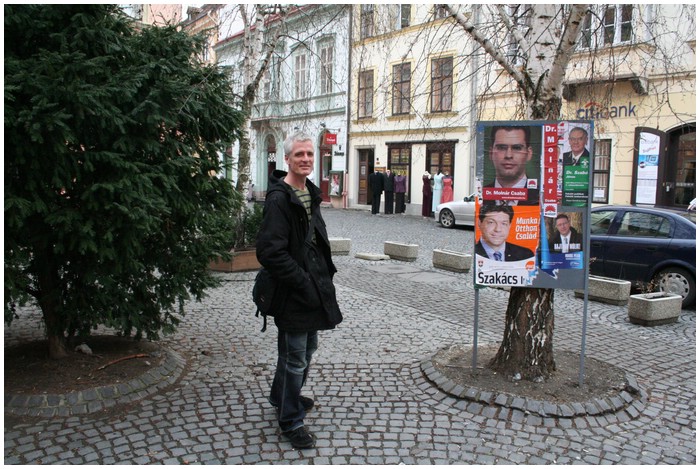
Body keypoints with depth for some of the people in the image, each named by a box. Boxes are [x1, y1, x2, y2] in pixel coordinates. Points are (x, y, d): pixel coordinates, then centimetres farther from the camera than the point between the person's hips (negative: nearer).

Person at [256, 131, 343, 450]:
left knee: (307, 349, 24)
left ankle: (283, 397, 45)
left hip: (314, 288, 9)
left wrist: (326, 272, 11)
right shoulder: (279, 199, -19)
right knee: (296, 359, 3)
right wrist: (304, 283, -22)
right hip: (293, 293, -9)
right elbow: (270, 252, -25)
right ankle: (290, 420, 21)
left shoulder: (310, 193, 11)